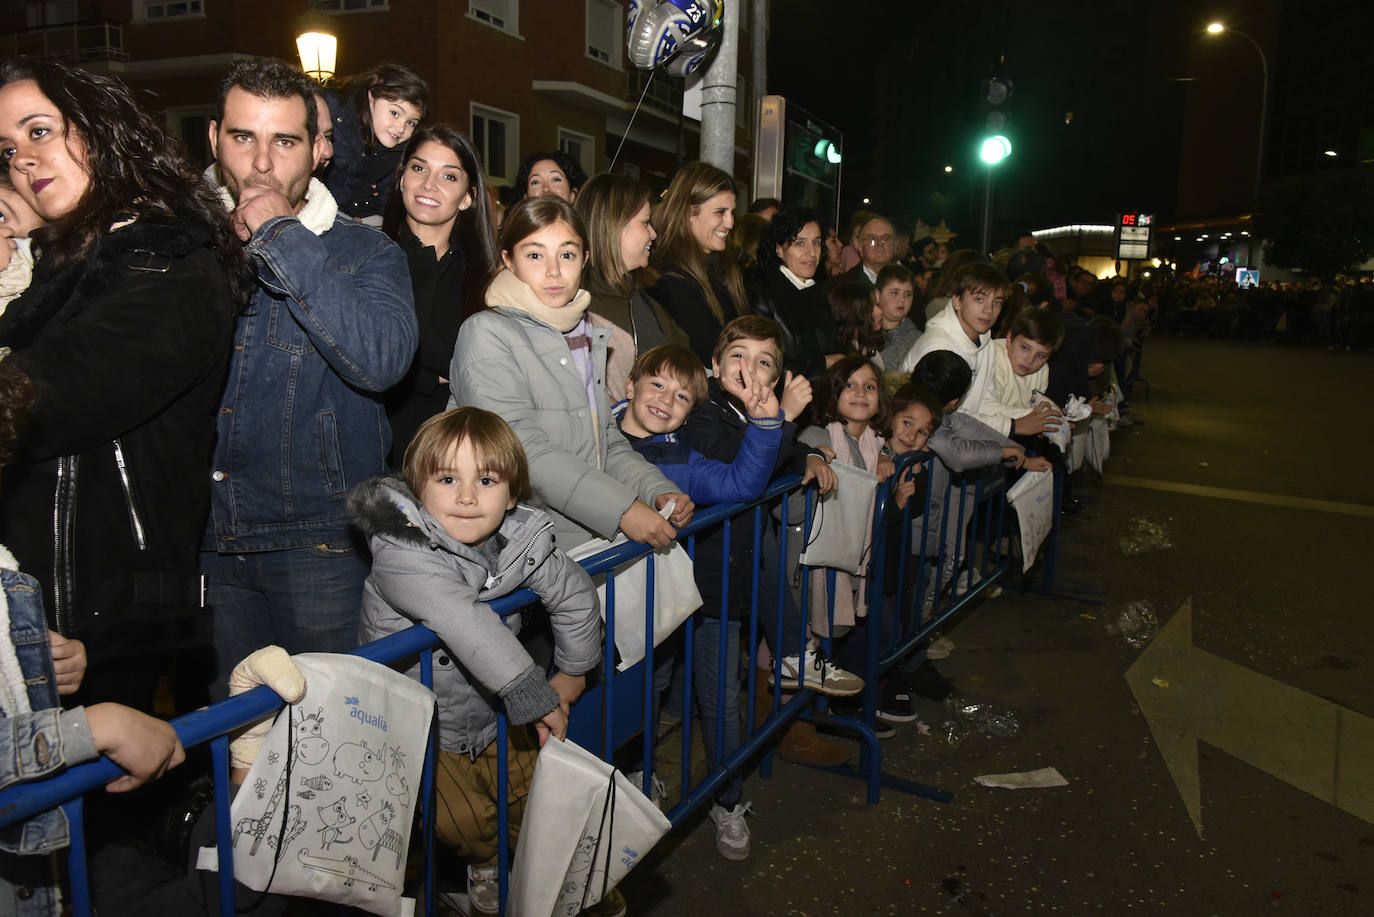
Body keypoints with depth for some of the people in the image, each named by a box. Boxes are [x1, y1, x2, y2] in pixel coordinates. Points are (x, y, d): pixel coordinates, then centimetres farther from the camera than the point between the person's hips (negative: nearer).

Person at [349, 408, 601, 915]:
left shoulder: (521, 538, -14)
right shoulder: (401, 556, -31)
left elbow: (574, 595, 1)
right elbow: (468, 626, -41)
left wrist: (573, 670, 8)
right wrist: (535, 696, -41)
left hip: (490, 715, 5)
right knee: (462, 822, -11)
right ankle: (486, 860, 26)